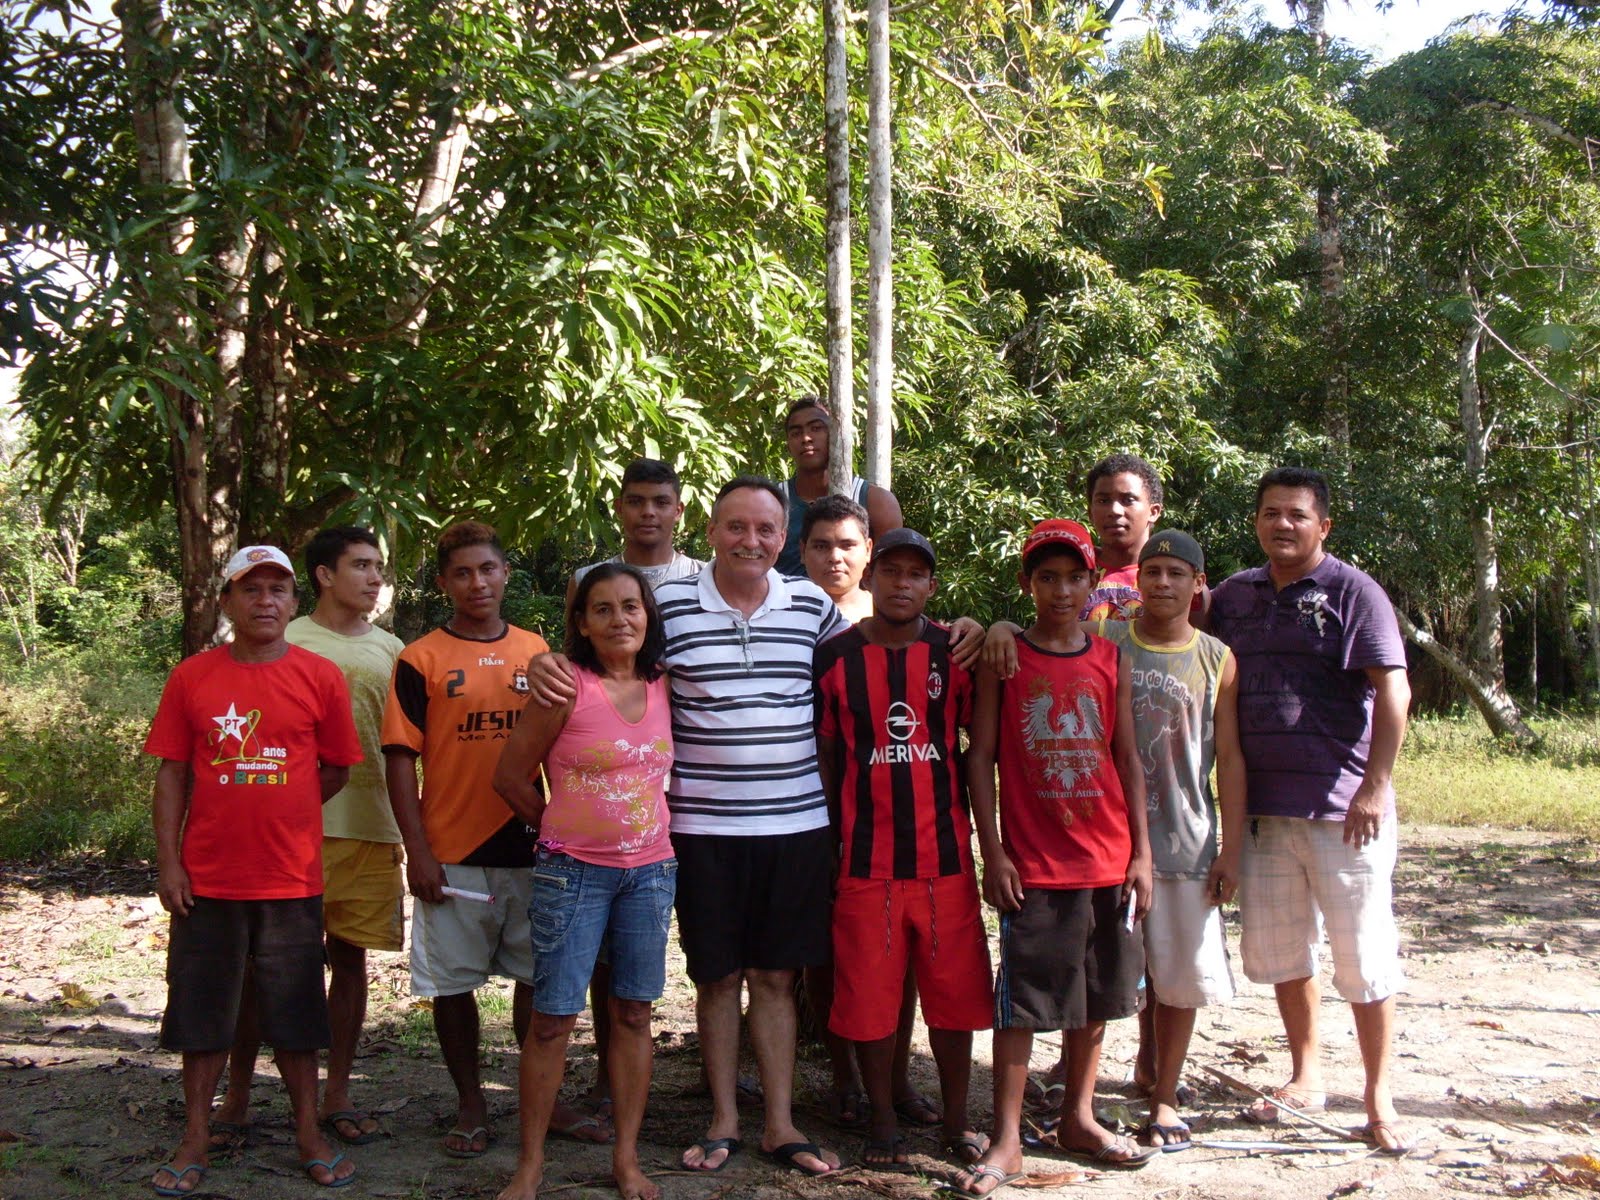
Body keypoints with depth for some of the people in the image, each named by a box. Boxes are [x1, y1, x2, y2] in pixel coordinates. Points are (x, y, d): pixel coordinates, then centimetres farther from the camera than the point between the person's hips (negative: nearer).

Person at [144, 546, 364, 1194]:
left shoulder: (320, 676, 0)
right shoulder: (191, 677, 1)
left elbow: (336, 768, 7)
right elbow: (172, 774, 2)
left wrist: (276, 812, 0)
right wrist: (168, 861, -3)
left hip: (291, 878, 0)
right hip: (207, 878, 1)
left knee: (295, 1016, 9)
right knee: (201, 1012, 9)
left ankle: (308, 1133, 22)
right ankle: (195, 1139, 21)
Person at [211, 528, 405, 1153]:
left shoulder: (390, 650, 13)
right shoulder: (286, 644, 3)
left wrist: (401, 829, 13)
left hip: (370, 828, 3)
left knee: (350, 957, 7)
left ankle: (337, 1092, 18)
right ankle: (236, 1096, 10)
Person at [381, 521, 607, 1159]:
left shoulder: (536, 652, 8)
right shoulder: (421, 659, -2)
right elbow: (400, 759, -5)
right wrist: (418, 851, -11)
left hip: (528, 845, 3)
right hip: (452, 854, -2)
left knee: (537, 975, 8)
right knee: (454, 981, 6)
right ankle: (470, 1106, 21)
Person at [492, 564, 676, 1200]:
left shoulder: (663, 688, 4)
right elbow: (511, 775, -3)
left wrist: (648, 832, 7)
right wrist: (561, 831, 6)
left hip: (651, 871, 4)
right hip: (573, 873, -4)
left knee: (633, 1013, 9)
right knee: (552, 1018, -1)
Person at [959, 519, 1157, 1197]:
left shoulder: (1111, 660, 7)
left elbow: (1128, 759, 8)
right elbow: (981, 756, -2)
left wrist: (1140, 853, 4)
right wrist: (991, 851, -7)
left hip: (1108, 861, 4)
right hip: (1032, 864, -3)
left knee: (1097, 994, 12)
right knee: (1021, 1000, 0)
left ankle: (1079, 1119, 27)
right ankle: (1006, 1140, 8)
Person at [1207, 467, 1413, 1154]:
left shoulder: (1351, 592, -5)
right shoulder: (1233, 596, 10)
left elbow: (1393, 692, -12)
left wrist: (1375, 787, -18)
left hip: (1342, 807, -5)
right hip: (1261, 806, 5)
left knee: (1363, 954, 2)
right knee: (1277, 949, 14)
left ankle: (1378, 1096, 16)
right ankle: (1306, 1078, 31)